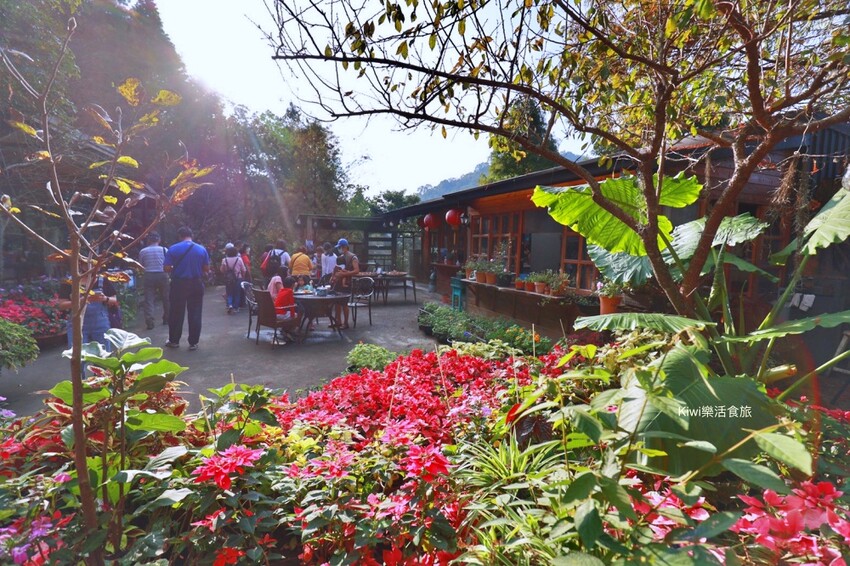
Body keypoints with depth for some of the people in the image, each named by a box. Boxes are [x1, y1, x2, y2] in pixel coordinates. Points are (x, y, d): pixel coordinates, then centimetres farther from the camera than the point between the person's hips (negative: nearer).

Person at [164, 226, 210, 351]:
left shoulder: (173, 249, -6)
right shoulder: (201, 249, -1)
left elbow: (167, 268, -7)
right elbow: (207, 269, 2)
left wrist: (176, 269, 14)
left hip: (179, 284, -1)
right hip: (196, 284, 1)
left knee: (176, 313, 12)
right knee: (195, 314, 6)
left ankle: (174, 341, 23)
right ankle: (193, 343, 10)